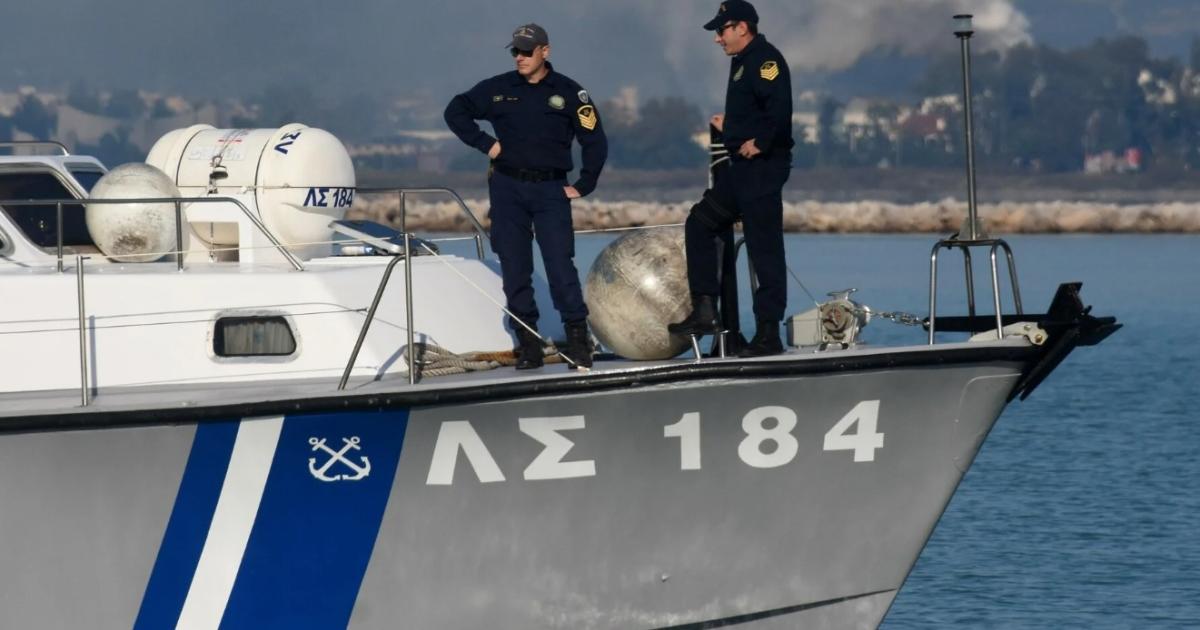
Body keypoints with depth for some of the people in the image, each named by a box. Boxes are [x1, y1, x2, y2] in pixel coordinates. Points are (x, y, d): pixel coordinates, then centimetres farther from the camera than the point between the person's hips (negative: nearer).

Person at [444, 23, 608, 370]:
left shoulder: (569, 92, 0)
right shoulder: (498, 88, 4)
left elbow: (595, 143, 5)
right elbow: (456, 111, 13)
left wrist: (583, 186, 0)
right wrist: (484, 143, 2)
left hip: (550, 189, -2)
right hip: (507, 188, 2)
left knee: (561, 266, -12)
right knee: (515, 270, 3)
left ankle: (577, 338, -7)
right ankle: (528, 342, 8)